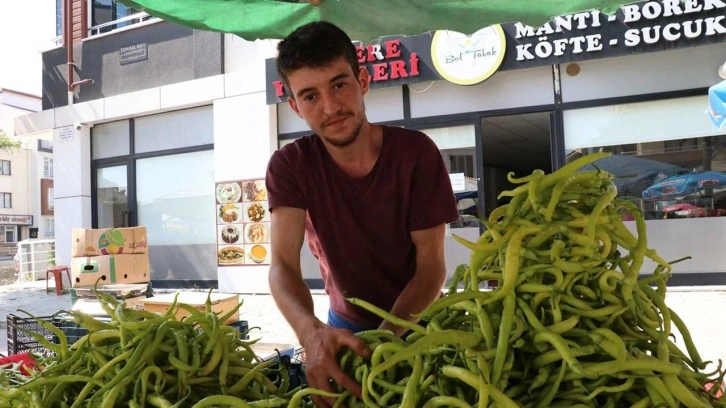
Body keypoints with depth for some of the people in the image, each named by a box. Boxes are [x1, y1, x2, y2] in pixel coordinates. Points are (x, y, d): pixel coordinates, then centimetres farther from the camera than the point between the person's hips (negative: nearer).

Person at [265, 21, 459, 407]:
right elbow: (283, 264, -25)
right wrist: (310, 331, -46)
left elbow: (432, 266, -20)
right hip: (346, 323, 1)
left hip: (418, 320, 0)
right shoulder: (289, 166, -16)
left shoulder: (416, 152, -20)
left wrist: (383, 340, -35)